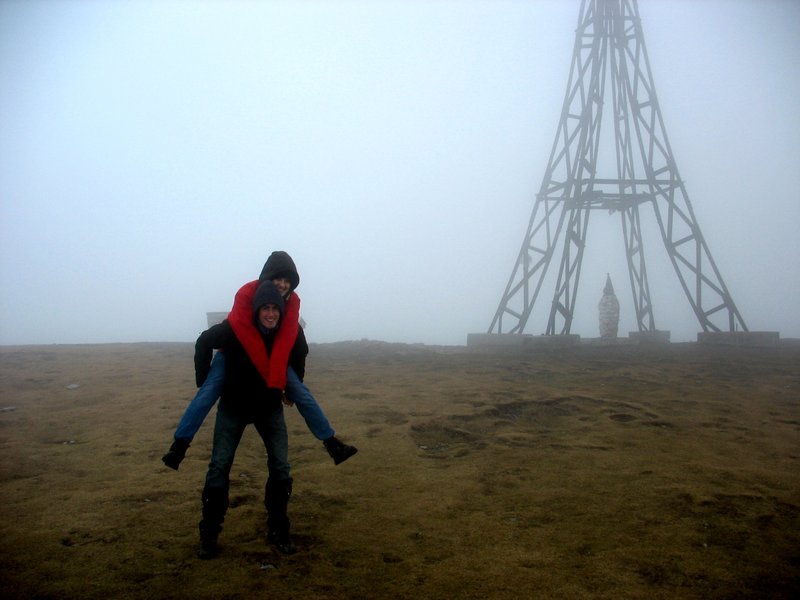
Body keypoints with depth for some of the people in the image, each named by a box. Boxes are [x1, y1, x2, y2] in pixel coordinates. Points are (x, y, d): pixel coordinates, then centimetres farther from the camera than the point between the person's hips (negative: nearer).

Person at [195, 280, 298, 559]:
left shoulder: (290, 333, -16)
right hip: (233, 407, -2)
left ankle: (278, 530, 14)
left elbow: (298, 357, 8)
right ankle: (209, 534, 9)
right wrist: (204, 382, -4)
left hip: (270, 408, 2)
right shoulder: (235, 328, -27)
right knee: (219, 467, -3)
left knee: (281, 468, -1)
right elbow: (204, 343, -8)